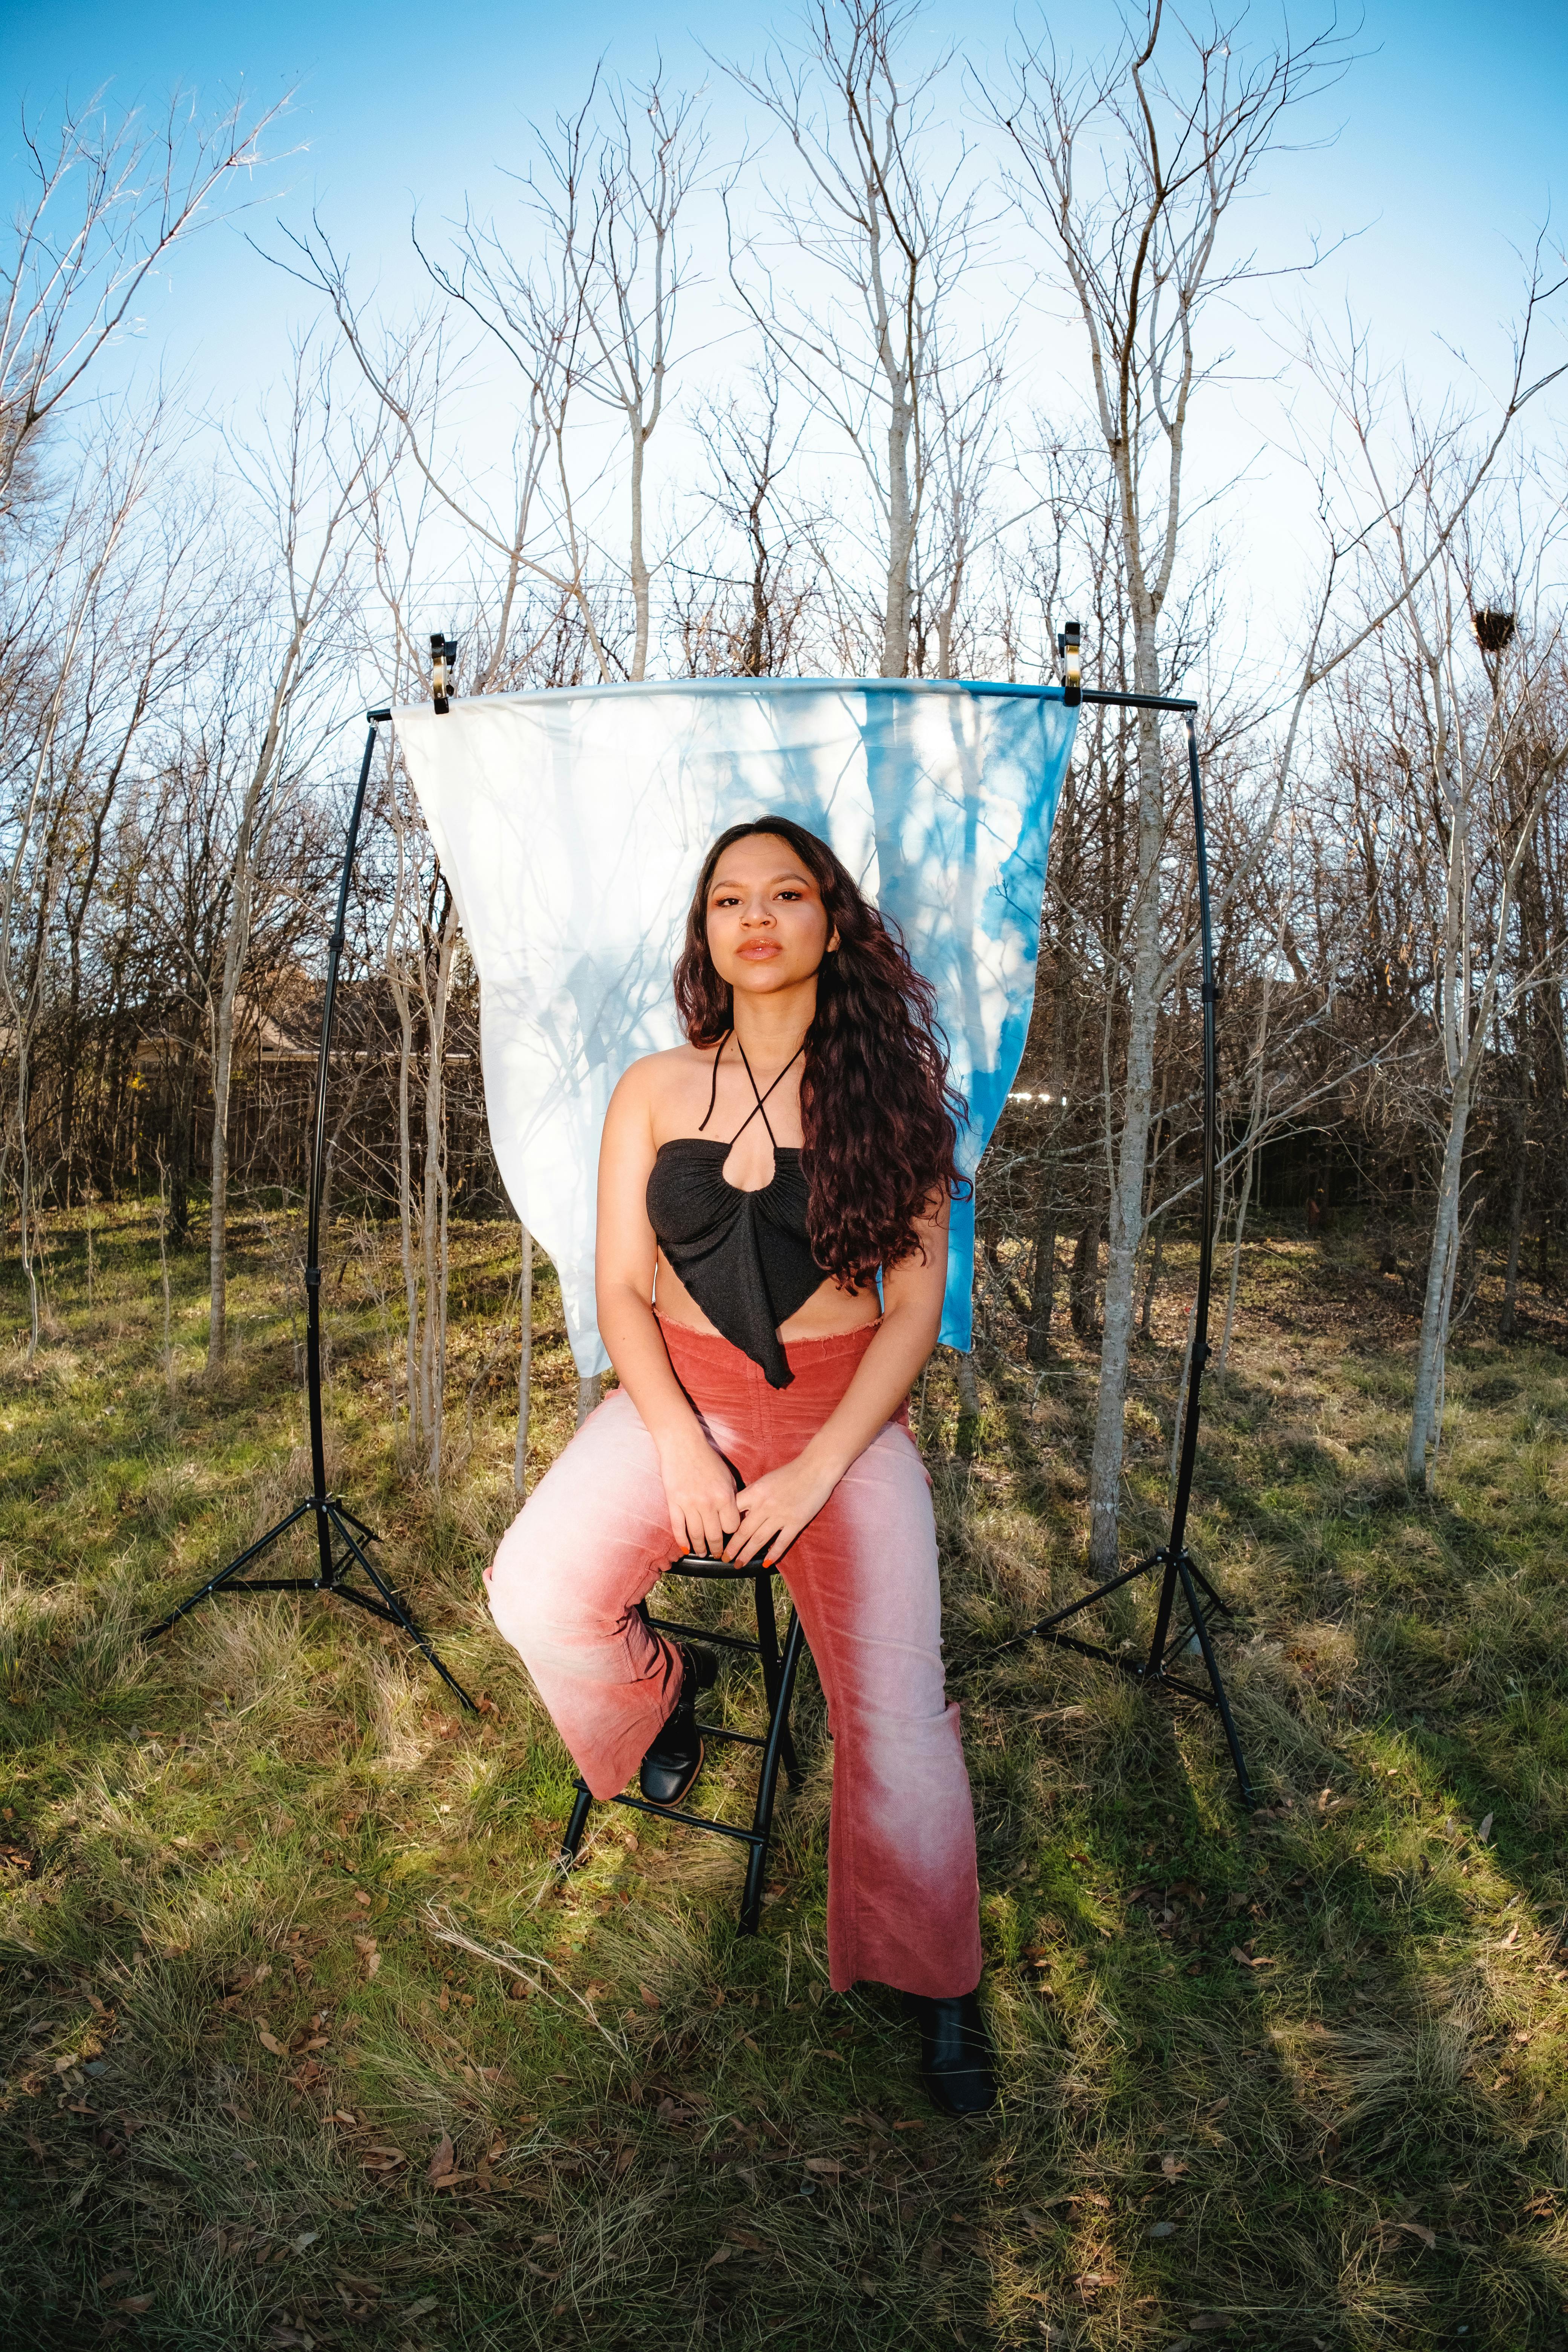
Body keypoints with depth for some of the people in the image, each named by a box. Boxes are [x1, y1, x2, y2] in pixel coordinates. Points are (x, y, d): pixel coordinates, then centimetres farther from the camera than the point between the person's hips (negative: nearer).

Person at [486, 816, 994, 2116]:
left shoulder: (890, 1089, 0)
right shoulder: (655, 1090, 4)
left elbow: (916, 1303, -3)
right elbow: (620, 1287, 2)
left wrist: (814, 1473, -12)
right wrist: (682, 1450, -12)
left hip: (842, 1406, -1)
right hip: (676, 1392, 2)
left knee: (899, 1718, -15)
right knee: (536, 1602, -21)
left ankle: (938, 1983, 14)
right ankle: (663, 1684, 15)